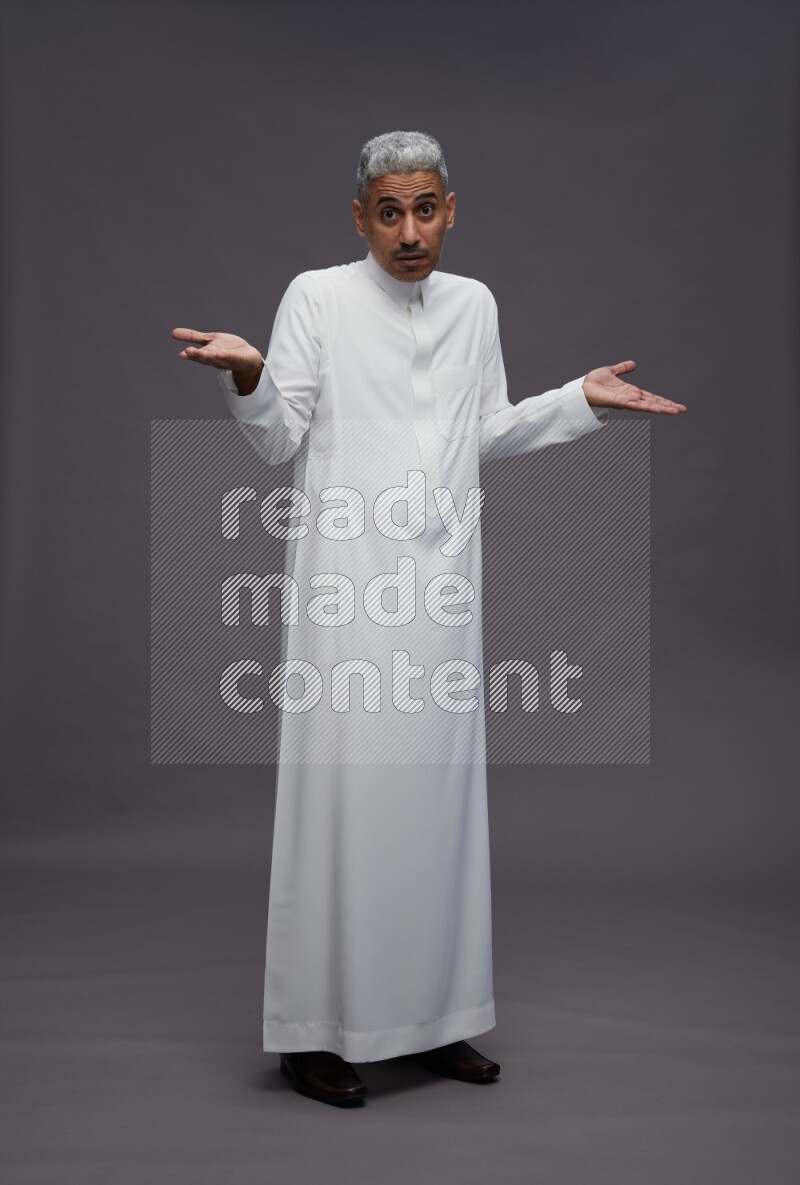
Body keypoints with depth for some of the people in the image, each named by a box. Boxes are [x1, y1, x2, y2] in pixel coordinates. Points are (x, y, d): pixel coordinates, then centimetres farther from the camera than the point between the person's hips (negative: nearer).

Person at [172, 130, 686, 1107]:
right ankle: (315, 1029, 9)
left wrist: (584, 398, 14)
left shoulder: (474, 304, 13)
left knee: (439, 787, 7)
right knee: (342, 783, -5)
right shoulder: (316, 296, 1)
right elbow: (279, 441, -1)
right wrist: (248, 376, -19)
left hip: (441, 582, 4)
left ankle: (431, 1016, 21)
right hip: (348, 578, -4)